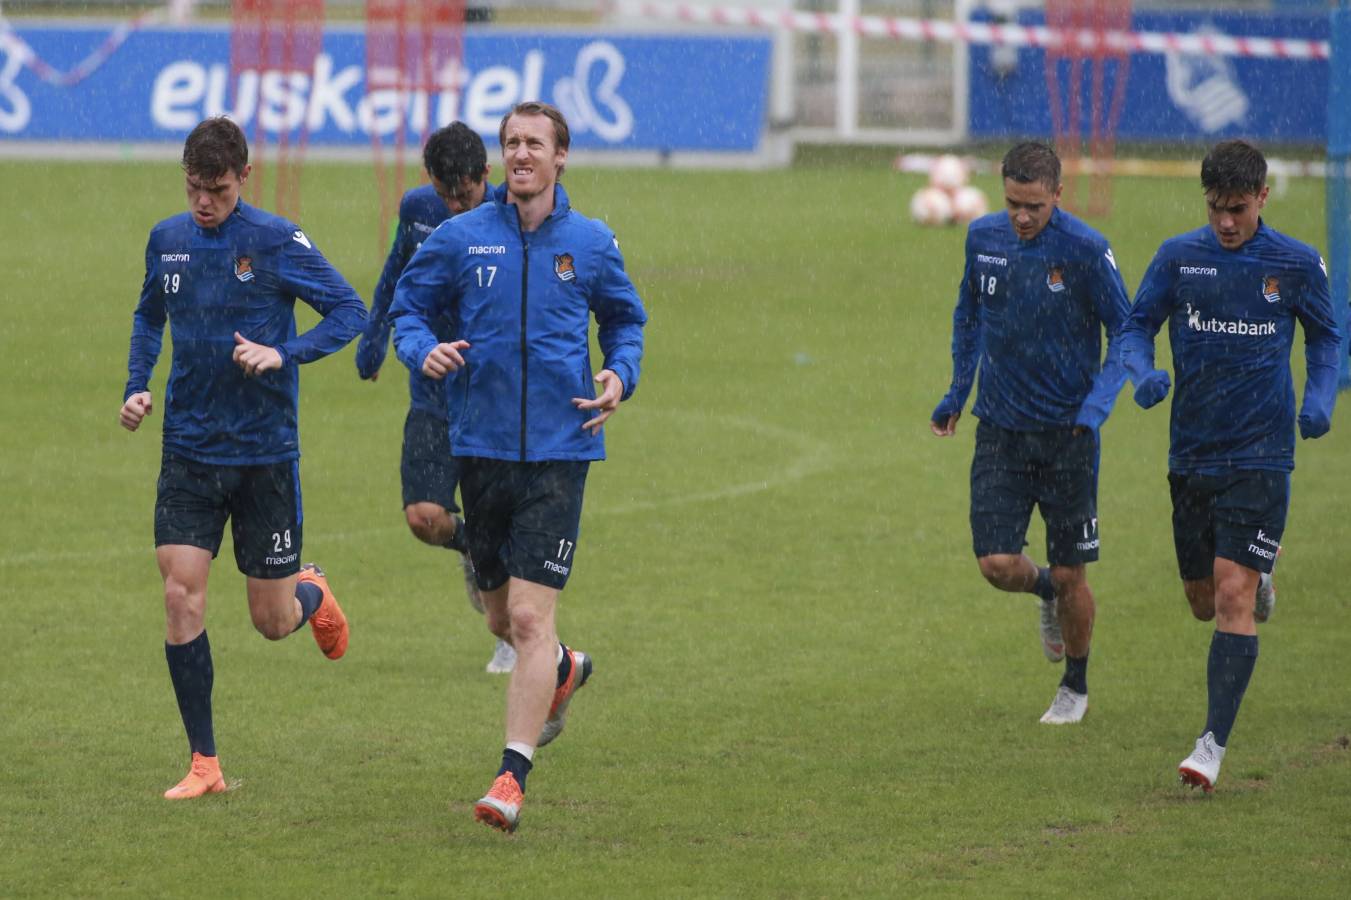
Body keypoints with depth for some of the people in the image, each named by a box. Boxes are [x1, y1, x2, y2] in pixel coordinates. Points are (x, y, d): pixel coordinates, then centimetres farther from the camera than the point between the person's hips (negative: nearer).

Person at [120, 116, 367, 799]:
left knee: (273, 622, 3)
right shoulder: (167, 240, 5)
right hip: (188, 453, 3)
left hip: (265, 453, -3)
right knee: (181, 595, -10)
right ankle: (203, 763, -2)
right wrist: (137, 385, 6)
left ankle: (313, 593, 42)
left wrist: (284, 354, -23)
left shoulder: (276, 241, -10)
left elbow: (349, 311, -9)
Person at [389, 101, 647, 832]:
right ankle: (564, 670, 50)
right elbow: (409, 304, 10)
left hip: (558, 449, -2)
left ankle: (513, 776, -11)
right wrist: (422, 349, -11)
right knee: (501, 618, 15)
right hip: (480, 444, 2)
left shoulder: (590, 243, 3)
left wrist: (621, 375, -2)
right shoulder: (461, 237, 2)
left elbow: (624, 319, 17)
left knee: (530, 618, -13)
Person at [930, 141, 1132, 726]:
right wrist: (958, 391, 15)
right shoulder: (984, 237, 0)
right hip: (1000, 430, 3)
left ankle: (1075, 687, 26)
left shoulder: (1086, 250, -14)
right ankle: (1046, 592, 28)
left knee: (1069, 575, 2)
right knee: (997, 564, -8)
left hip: (1067, 431, -3)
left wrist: (1097, 404, -19)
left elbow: (1125, 333, -6)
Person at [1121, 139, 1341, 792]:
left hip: (1259, 455, -3)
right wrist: (1144, 375, -16)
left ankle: (1214, 745, -12)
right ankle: (1261, 570, 49)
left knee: (1233, 598, -13)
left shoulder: (1297, 264, -2)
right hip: (1191, 454, 3)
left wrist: (1319, 398, -7)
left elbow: (1325, 339, 11)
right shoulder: (1179, 257, 0)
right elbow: (1137, 326, 6)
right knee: (1204, 603, 13)